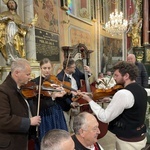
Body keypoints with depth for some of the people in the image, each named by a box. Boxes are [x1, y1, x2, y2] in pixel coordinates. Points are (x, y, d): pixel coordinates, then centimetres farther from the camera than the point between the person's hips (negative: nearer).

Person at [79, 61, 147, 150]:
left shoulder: (123, 93, -27)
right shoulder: (142, 90, 1)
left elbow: (105, 118, -24)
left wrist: (90, 100, -16)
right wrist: (111, 101, 7)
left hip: (128, 141, -8)